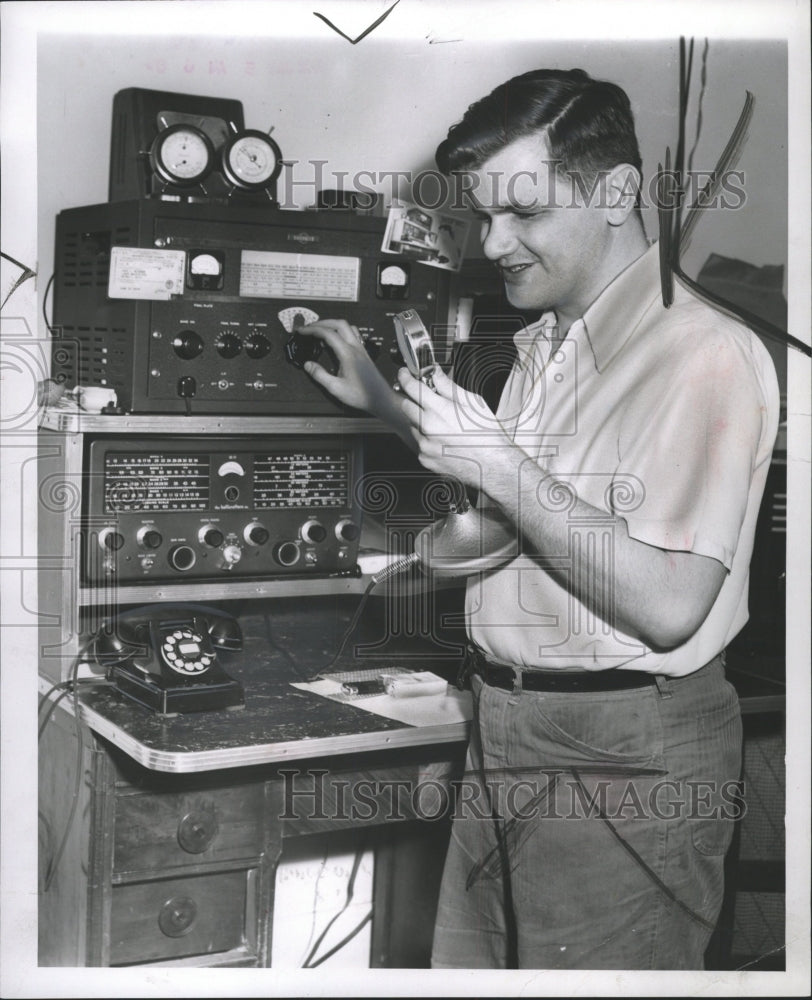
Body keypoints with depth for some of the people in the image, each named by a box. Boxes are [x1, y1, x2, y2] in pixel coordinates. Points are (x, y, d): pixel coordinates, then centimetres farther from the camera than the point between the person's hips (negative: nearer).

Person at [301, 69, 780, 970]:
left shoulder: (707, 355, -17)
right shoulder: (538, 349, 12)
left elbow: (668, 607, -23)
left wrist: (501, 465, -21)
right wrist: (382, 402, 15)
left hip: (627, 756, -8)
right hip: (507, 730, 8)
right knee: (465, 965, 17)